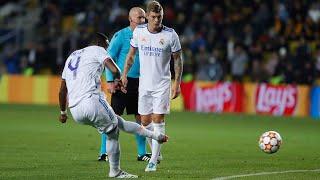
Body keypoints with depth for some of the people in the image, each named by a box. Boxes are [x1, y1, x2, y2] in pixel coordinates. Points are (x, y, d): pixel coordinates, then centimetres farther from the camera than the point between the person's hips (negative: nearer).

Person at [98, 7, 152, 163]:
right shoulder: (120, 36, -7)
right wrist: (110, 81, -12)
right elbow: (109, 57, -6)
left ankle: (142, 153, 15)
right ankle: (103, 152, -2)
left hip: (139, 82, 6)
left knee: (141, 117, 7)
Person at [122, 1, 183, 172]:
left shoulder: (170, 35, -10)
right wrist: (124, 74, 8)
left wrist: (177, 83, -5)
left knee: (158, 120, -8)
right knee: (145, 121, 5)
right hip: (144, 84, 3)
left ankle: (153, 161, -6)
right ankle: (156, 152, 25)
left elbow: (177, 59, -1)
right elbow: (131, 54, 12)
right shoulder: (138, 31, -2)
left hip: (162, 84, -3)